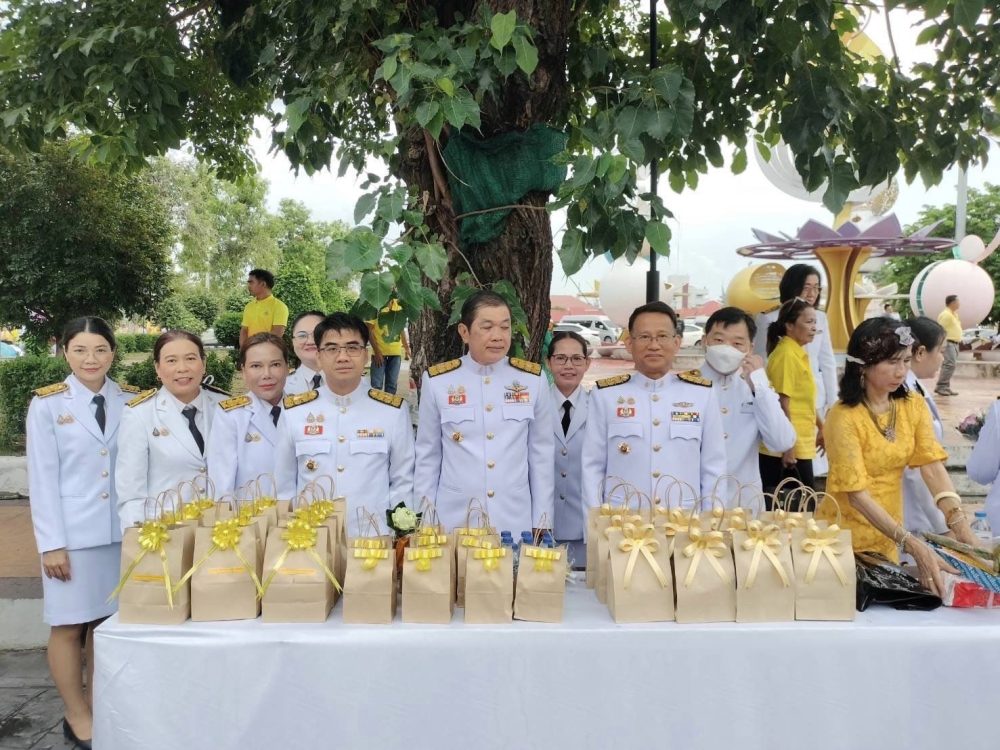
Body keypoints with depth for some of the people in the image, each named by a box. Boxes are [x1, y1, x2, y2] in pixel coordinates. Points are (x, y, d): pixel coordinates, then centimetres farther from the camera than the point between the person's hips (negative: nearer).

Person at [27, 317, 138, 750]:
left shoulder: (131, 402, 3)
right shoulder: (47, 405, -3)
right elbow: (42, 478, -5)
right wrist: (51, 543, -7)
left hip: (122, 530, 2)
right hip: (72, 532, -2)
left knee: (109, 621, 8)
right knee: (70, 626, 6)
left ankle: (100, 708, 23)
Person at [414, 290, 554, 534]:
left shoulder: (533, 379, 0)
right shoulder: (437, 381, -3)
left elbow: (542, 454, 5)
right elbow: (427, 456, 4)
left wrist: (542, 523, 4)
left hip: (517, 522, 1)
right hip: (454, 522, -1)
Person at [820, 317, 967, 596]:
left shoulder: (914, 406, -3)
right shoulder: (844, 417, -22)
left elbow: (933, 467, -12)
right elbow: (857, 494, -25)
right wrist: (913, 545, -33)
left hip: (888, 536, 5)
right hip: (846, 536, -5)